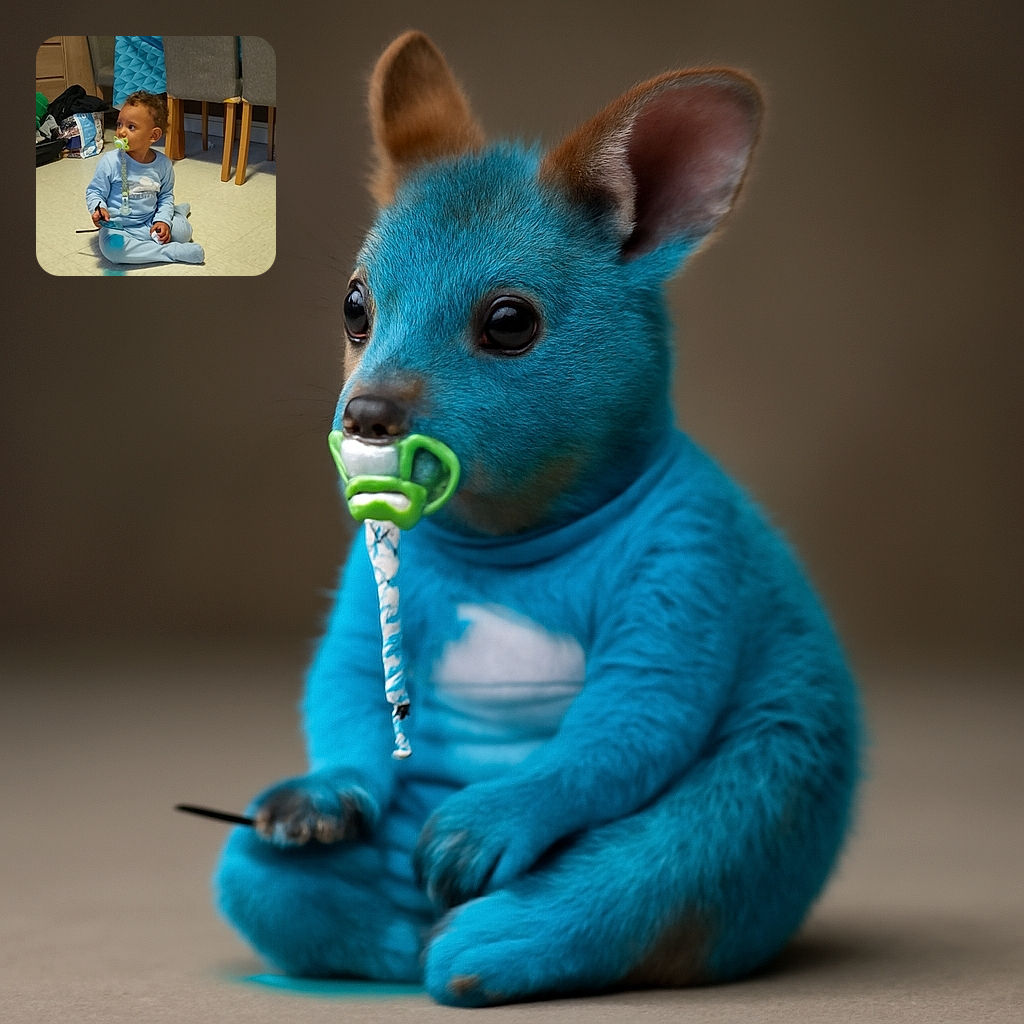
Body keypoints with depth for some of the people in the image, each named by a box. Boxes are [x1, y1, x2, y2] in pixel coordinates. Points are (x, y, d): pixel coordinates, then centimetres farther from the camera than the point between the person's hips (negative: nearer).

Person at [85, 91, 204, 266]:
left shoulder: (163, 164, -3)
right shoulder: (110, 161, -12)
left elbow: (165, 195, 12)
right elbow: (94, 192, -3)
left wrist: (163, 220, -4)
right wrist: (99, 209, -25)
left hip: (150, 224, 3)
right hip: (118, 226, -3)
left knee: (183, 230, -18)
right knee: (111, 247, -35)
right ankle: (172, 252, -28)